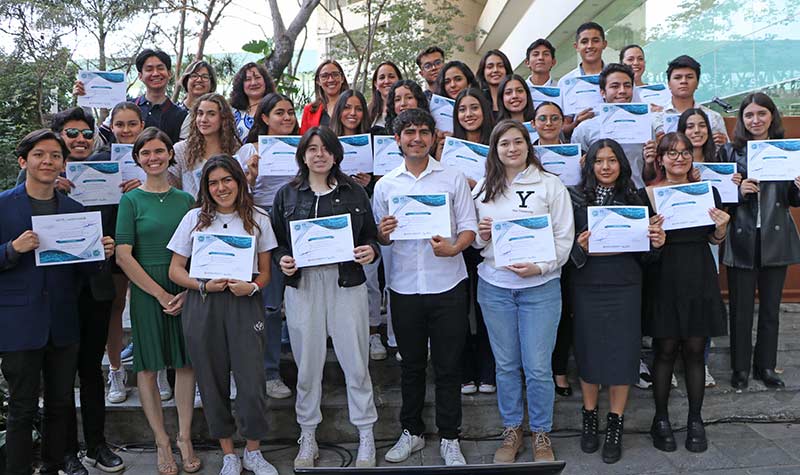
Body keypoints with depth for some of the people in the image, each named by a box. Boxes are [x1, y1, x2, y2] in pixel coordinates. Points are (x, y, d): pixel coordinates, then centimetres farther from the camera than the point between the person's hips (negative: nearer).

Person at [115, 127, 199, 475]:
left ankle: (184, 438, 17)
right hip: (146, 289, -2)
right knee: (148, 365, 3)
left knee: (186, 361, 5)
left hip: (185, 289, 2)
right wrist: (161, 294, -12)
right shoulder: (131, 201, 0)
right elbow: (124, 256, -7)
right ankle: (162, 442, 15)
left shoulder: (185, 199, 7)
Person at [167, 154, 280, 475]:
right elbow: (175, 270, 7)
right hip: (203, 307, 1)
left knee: (252, 380, -4)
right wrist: (203, 285, -11)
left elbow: (265, 271, 9)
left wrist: (252, 287, -13)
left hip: (245, 305, -1)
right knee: (212, 381, 7)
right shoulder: (194, 218, 7)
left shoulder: (258, 219, 7)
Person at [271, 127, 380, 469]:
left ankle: (366, 436, 19)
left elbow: (372, 235, 11)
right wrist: (282, 260, -9)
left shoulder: (355, 193, 8)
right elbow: (275, 242, 11)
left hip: (347, 284, 0)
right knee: (307, 364, 8)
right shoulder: (287, 195, 9)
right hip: (302, 286, 1)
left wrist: (370, 251, -10)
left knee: (356, 362, 3)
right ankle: (307, 437, 24)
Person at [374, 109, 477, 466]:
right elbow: (380, 237, 10)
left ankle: (449, 438, 19)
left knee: (448, 366, 5)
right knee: (411, 364, 14)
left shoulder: (453, 178, 3)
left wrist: (454, 247, -20)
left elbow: (469, 226, 0)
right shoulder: (384, 185, 8)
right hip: (404, 286, 2)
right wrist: (383, 234, -13)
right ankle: (411, 432, 29)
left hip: (447, 285, -2)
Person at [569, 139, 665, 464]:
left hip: (625, 286, 1)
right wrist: (580, 247, -22)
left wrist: (655, 242, -12)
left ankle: (615, 426, 19)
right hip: (586, 286, -1)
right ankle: (589, 419, 27)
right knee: (588, 350, 8)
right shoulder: (576, 197, 0)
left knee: (622, 352, 4)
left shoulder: (633, 199, 6)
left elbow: (642, 254, 8)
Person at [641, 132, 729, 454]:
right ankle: (661, 419, 18)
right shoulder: (647, 194, -1)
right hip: (663, 278, -2)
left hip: (699, 278, 2)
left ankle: (695, 420, 22)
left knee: (695, 350, 8)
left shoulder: (707, 191, 7)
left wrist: (722, 228, -10)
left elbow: (714, 240, 11)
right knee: (665, 350, 3)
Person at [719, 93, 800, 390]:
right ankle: (740, 368, 20)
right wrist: (739, 191, -18)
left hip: (776, 239, 2)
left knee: (771, 308, 12)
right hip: (742, 240, -2)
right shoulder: (730, 151, 0)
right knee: (741, 309, 5)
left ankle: (765, 366, 27)